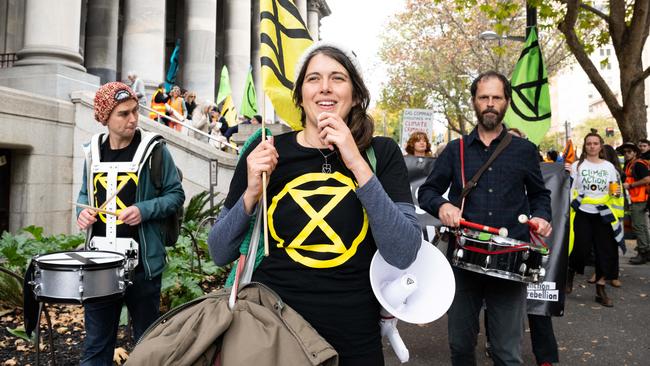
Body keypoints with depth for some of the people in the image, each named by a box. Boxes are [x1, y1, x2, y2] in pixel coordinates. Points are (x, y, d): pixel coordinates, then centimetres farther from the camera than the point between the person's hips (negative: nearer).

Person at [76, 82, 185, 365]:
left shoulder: (153, 149, -7)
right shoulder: (93, 151, 7)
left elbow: (176, 194, -3)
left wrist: (143, 210, -19)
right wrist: (83, 212, -1)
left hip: (141, 262, -4)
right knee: (96, 341, 16)